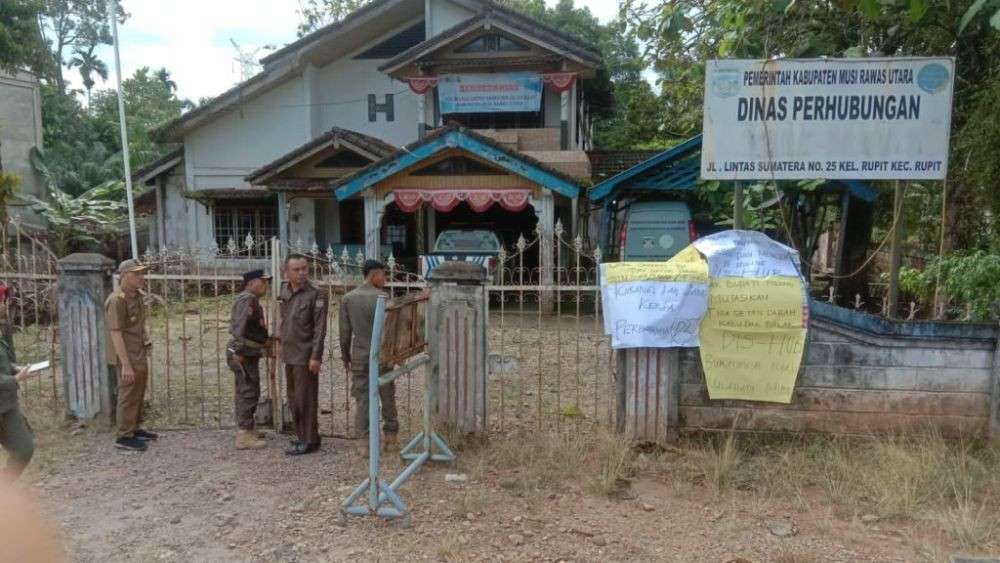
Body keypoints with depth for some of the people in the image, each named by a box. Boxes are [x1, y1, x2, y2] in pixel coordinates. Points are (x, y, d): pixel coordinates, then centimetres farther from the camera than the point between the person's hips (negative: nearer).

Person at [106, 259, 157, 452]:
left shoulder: (138, 296, 9)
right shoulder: (117, 300, -18)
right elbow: (115, 333, -21)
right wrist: (126, 364, -23)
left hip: (140, 356, 9)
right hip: (127, 358, -9)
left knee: (139, 395, 18)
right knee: (128, 397, -1)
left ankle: (136, 428, 32)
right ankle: (124, 437, 9)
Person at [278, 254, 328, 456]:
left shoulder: (315, 296, -14)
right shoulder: (284, 290, 8)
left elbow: (320, 329, -16)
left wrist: (316, 357, -18)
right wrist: (283, 344, 18)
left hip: (305, 356, -8)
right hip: (289, 354, 8)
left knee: (306, 399, -2)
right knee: (293, 398, 16)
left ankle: (309, 440, 8)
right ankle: (302, 435, 29)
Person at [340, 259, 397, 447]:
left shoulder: (348, 298, 2)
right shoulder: (381, 297, -11)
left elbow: (345, 332, 3)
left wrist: (345, 357, 13)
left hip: (359, 357, 3)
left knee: (361, 400, 5)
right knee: (387, 397, 14)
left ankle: (364, 443, 5)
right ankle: (391, 434, 27)